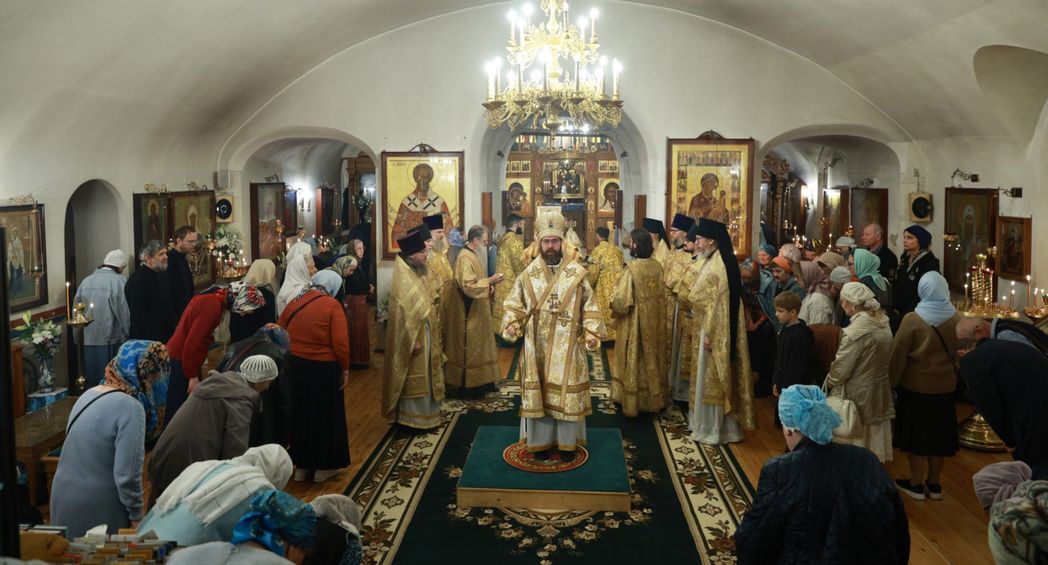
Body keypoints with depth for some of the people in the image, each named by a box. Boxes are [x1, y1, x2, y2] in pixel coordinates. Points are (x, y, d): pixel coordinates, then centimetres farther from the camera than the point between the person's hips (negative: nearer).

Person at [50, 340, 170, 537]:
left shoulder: (90, 394, 5)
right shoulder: (130, 407, -21)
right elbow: (127, 476, -23)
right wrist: (136, 517, -9)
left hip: (62, 501, 8)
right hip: (95, 510, -7)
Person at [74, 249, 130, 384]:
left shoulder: (86, 280, 6)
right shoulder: (119, 281, -9)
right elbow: (124, 311, -12)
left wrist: (77, 337, 15)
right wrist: (128, 334, -1)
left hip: (87, 340, 5)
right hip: (111, 339, -5)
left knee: (92, 381, 12)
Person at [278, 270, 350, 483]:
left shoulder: (294, 303, 3)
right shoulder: (332, 305, -13)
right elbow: (340, 343, -17)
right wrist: (345, 369, -5)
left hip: (295, 365, 5)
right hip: (323, 368, -5)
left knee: (301, 414, 18)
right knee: (325, 415, 12)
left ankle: (301, 465, 28)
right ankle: (324, 466, 22)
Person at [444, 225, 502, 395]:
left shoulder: (471, 256, 12)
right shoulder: (465, 258, -20)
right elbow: (468, 286, -27)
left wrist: (489, 281, 7)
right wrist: (489, 281, -22)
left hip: (475, 314, 11)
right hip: (469, 315, -11)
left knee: (475, 347, 15)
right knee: (470, 349, -2)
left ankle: (477, 381, 22)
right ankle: (468, 384, 7)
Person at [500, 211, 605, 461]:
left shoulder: (577, 274, -1)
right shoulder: (528, 274, 2)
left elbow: (589, 309, 1)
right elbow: (514, 305, 5)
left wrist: (592, 333, -11)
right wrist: (511, 326, -12)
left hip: (567, 348, -1)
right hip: (537, 347, 1)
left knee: (567, 393, 5)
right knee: (538, 394, 6)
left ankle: (567, 442, 18)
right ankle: (541, 442, 18)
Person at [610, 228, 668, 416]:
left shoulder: (632, 269, -21)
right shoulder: (657, 267, -3)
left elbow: (622, 301, -21)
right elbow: (662, 295, 8)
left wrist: (614, 298, 0)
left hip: (635, 325, -6)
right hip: (655, 323, 6)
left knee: (635, 362, 6)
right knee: (652, 358, 18)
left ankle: (633, 402, 15)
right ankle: (655, 398, 28)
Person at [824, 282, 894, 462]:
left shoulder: (856, 331, -24)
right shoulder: (883, 323, 0)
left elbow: (841, 368, -19)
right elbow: (883, 359, 7)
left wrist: (829, 381, 1)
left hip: (857, 394, -7)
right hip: (879, 392, 7)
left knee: (853, 443, 7)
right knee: (872, 438, 19)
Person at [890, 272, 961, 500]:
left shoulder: (912, 320, -19)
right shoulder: (957, 319, -9)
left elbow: (898, 355, -12)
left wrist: (892, 381, 2)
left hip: (916, 386, -3)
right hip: (945, 386, 3)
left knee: (917, 434, 9)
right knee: (938, 434, 15)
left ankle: (916, 485, 19)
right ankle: (934, 484, 26)